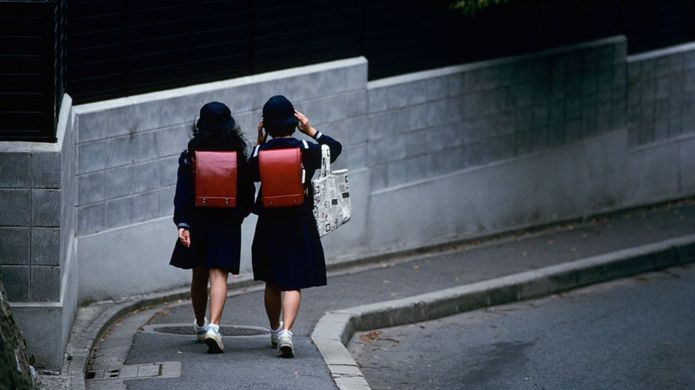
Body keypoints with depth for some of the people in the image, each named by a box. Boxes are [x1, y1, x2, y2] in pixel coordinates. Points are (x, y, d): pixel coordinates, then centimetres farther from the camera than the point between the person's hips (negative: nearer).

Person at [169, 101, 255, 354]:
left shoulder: (191, 154, -4)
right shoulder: (237, 154, -3)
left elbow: (183, 191, -9)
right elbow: (248, 190, 3)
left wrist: (182, 222, -11)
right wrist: (241, 213, 20)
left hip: (198, 220, 1)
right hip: (228, 222, -1)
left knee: (199, 274, 16)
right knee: (219, 274, -6)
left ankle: (200, 325, 34)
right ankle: (213, 326, -25)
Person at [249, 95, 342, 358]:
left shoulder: (262, 151, -7)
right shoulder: (306, 149, -8)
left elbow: (251, 174, 12)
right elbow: (335, 148, 9)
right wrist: (311, 131, 11)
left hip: (269, 225, 2)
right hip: (300, 224, -2)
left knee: (272, 282, 18)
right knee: (293, 283, -2)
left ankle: (275, 331, 34)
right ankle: (286, 331, -20)